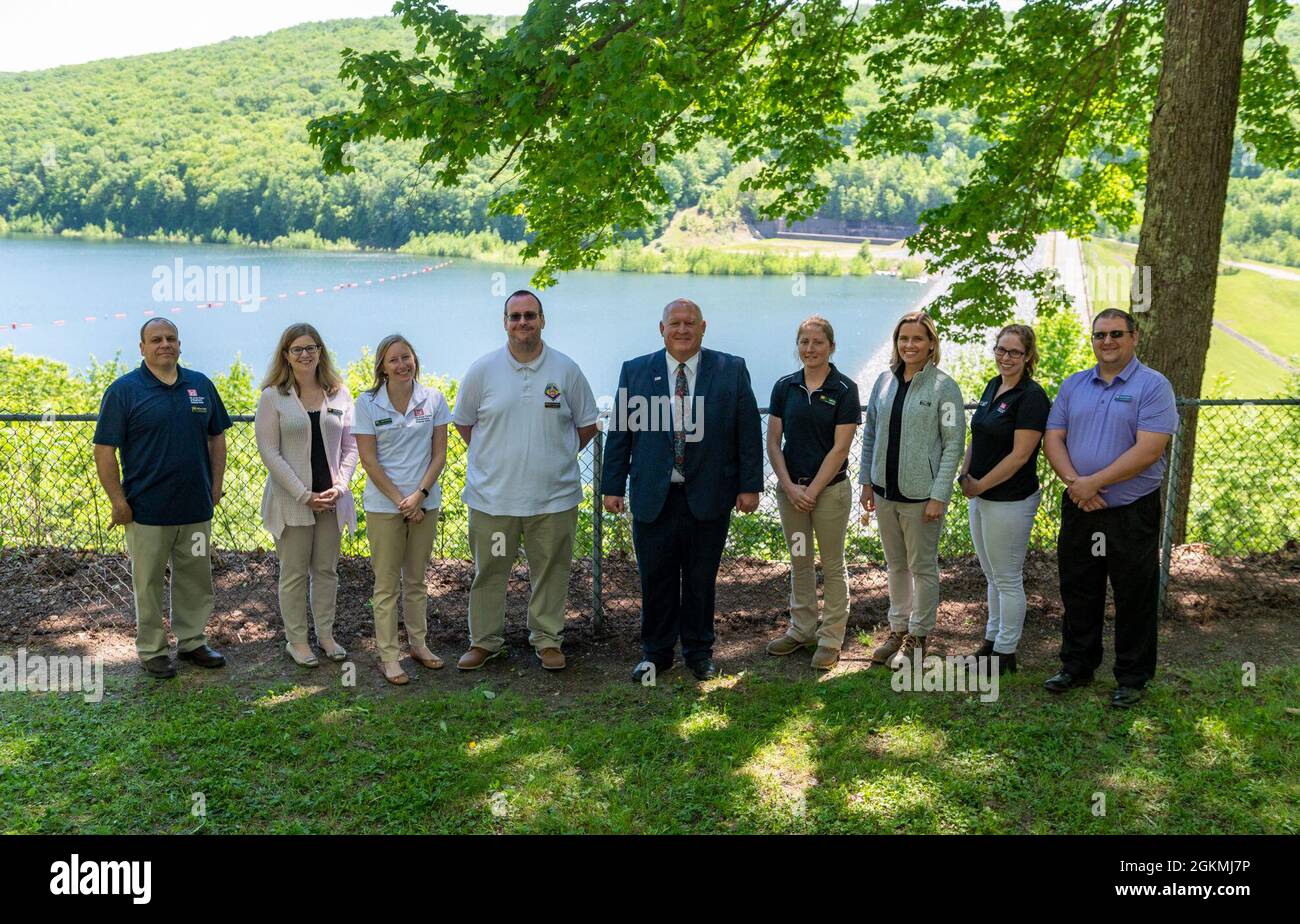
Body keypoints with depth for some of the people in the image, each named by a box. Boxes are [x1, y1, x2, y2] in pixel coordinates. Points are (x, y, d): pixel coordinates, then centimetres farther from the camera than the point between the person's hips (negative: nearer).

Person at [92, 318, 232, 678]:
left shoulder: (201, 385, 6)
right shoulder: (124, 390, -6)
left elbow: (217, 437, 15)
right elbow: (104, 450, -7)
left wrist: (216, 485, 7)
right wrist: (118, 502, -11)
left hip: (196, 507, 4)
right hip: (147, 510, -4)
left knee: (196, 579, 13)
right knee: (148, 583, 7)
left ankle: (191, 641, 28)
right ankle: (152, 650, 20)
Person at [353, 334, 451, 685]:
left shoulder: (433, 399, 0)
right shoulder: (367, 404, -6)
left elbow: (439, 453, 1)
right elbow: (368, 461, -7)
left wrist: (419, 494, -10)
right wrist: (400, 501, -11)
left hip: (425, 502, 2)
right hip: (384, 504, -2)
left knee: (416, 579, 15)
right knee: (387, 584, 4)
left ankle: (418, 643, 28)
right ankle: (388, 656, 11)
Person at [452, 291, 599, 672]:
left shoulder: (567, 370, 0)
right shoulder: (482, 370, 0)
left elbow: (587, 423, 10)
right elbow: (463, 421, 12)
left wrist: (559, 456, 7)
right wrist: (491, 457, 7)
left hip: (553, 496, 0)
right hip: (492, 495, 0)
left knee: (550, 571, 8)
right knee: (489, 571, 7)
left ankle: (548, 640, 24)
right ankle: (484, 640, 22)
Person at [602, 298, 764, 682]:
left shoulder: (732, 370, 2)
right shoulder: (635, 371, 4)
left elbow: (749, 432, 2)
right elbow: (619, 433, 5)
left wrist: (749, 486, -2)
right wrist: (613, 487, 2)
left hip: (708, 497, 0)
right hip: (652, 498, 1)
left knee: (702, 579, 11)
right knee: (655, 579, 8)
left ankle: (699, 651, 27)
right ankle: (656, 652, 24)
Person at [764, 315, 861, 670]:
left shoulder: (844, 389, -8)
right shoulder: (785, 387, 2)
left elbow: (840, 448, -11)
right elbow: (773, 442, 3)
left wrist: (812, 491, -13)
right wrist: (789, 487, -8)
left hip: (830, 488, -4)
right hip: (790, 487, 4)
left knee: (832, 565, 6)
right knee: (799, 562, 15)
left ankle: (831, 638, 15)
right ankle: (801, 629, 28)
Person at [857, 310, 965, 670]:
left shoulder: (943, 387, -9)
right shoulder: (885, 381, 5)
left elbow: (954, 444, -10)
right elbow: (870, 434, 12)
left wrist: (939, 495, -14)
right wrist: (866, 481, 9)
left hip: (921, 494, -5)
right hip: (885, 490, 5)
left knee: (922, 566, 7)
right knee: (895, 563, 17)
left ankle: (919, 635, 21)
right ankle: (898, 629, 30)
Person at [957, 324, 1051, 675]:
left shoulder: (1031, 396, -16)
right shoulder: (993, 386, 9)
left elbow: (1019, 455, -20)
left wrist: (979, 486, -14)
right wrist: (965, 476, 0)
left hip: (1010, 500, -8)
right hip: (980, 497, 8)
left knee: (1007, 579, 3)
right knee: (992, 576, 18)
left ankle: (1005, 652, 15)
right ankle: (992, 639, 31)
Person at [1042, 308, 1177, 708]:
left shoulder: (1153, 386, -9)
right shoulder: (1073, 385, 8)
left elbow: (1148, 451, -18)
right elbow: (1053, 438, 4)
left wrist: (1093, 482, -19)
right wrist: (1074, 482, -13)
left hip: (1132, 512, -5)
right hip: (1079, 509, 5)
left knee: (1134, 597, 6)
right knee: (1078, 592, 14)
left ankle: (1132, 677, 21)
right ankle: (1077, 665, 30)